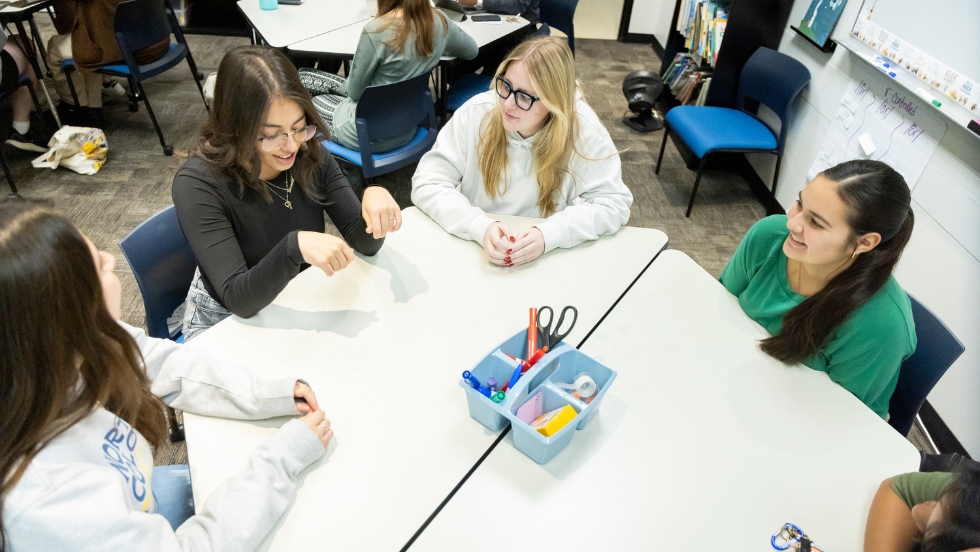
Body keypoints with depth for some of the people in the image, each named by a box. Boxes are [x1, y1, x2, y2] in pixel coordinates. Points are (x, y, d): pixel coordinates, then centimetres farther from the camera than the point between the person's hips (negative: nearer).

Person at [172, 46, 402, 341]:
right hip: (227, 323, -3)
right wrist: (295, 246, -43)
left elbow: (363, 242, -11)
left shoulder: (311, 156, -11)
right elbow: (238, 299, -26)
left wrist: (374, 197, -31)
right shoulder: (197, 184, -22)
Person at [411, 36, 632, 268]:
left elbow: (613, 202, -12)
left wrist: (549, 234, -28)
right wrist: (481, 227, -27)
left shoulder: (582, 129, -14)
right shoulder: (475, 113, -12)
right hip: (473, 252, 0)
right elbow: (428, 184, -11)